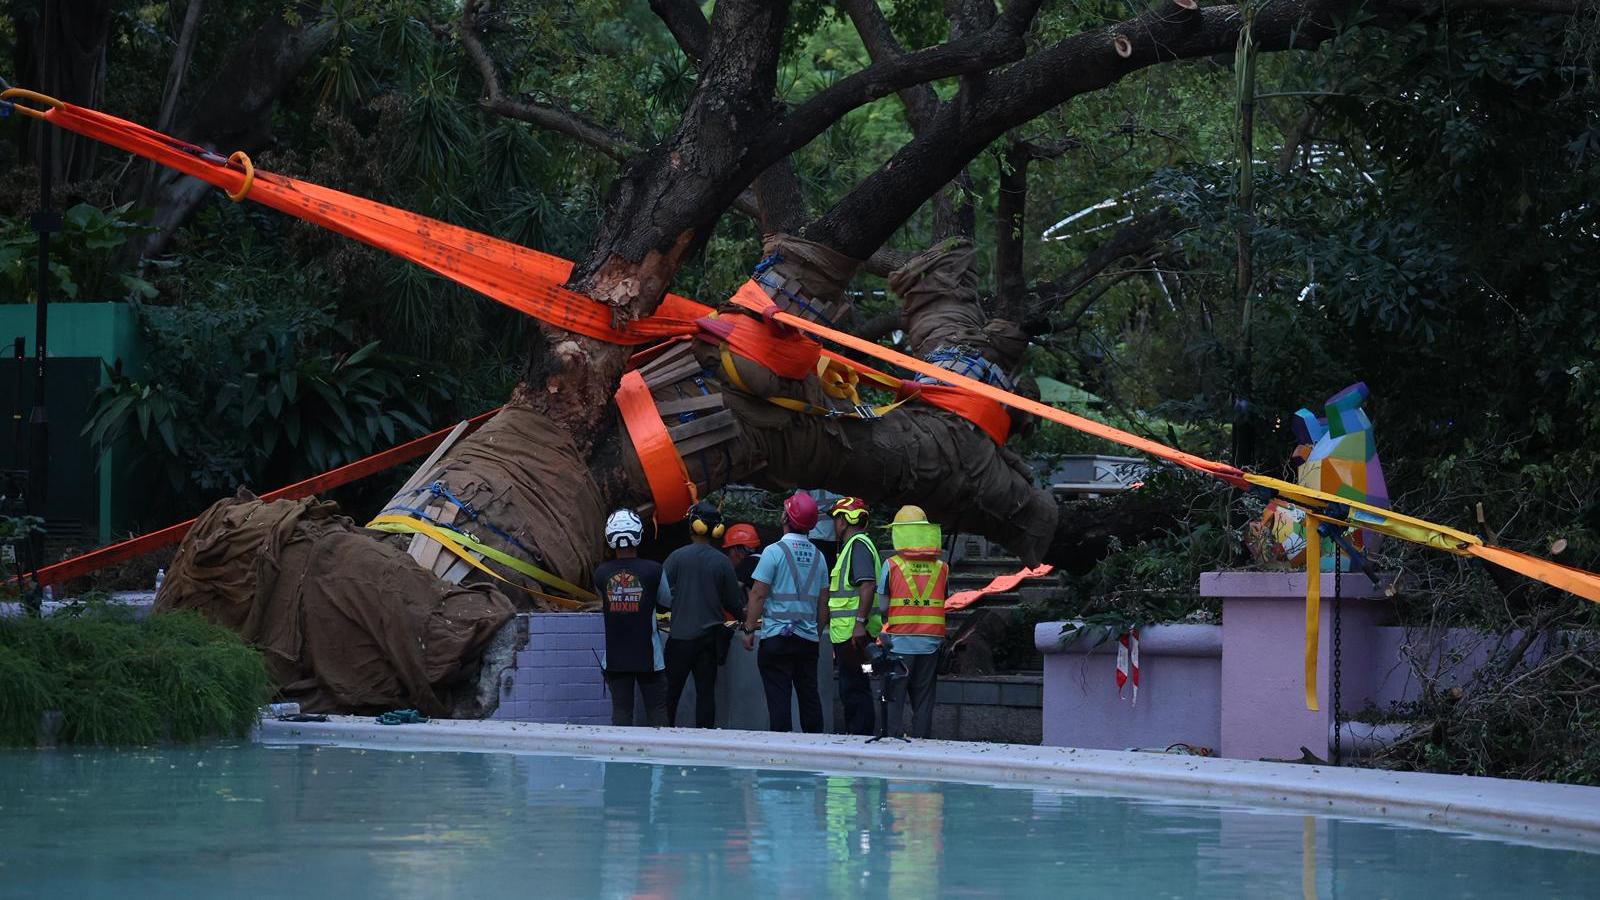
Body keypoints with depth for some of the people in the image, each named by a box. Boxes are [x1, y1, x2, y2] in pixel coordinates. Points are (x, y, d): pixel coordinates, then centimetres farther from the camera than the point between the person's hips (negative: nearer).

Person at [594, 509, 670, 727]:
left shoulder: (601, 573, -5)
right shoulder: (653, 570, -11)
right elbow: (667, 601, 3)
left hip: (614, 658, 2)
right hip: (648, 656, -2)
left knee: (621, 712, 7)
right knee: (657, 710, 5)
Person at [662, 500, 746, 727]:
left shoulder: (677, 557, -7)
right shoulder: (722, 562, -1)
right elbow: (734, 601, 6)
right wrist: (742, 617, 27)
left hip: (681, 634, -2)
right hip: (710, 635, 2)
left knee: (671, 691, 3)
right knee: (706, 690, 5)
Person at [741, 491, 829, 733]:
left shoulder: (774, 552, -9)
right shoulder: (817, 556, 8)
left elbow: (758, 594, -10)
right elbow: (823, 601, 12)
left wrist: (749, 629, -4)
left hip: (777, 637, -5)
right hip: (808, 638, 5)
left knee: (779, 698, -4)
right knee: (809, 697, 10)